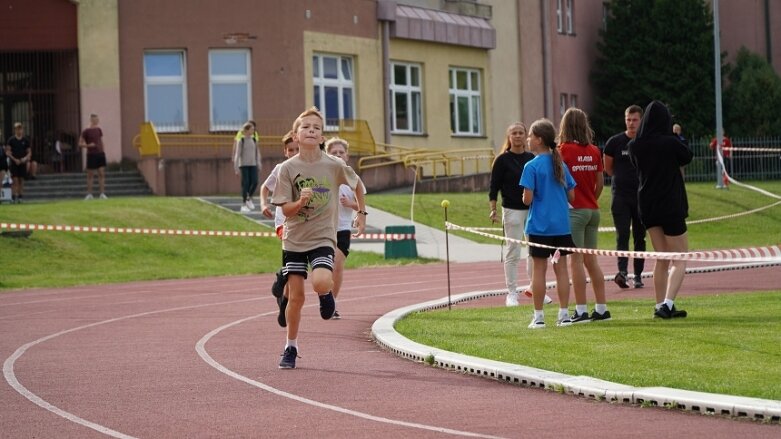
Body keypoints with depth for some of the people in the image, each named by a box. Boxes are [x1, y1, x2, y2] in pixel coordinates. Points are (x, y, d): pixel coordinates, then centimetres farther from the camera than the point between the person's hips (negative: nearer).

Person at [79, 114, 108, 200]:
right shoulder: (86, 132, -5)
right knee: (90, 175, 1)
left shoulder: (99, 130, 10)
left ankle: (102, 194, 1)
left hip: (100, 154, 5)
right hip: (91, 155, -4)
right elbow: (80, 143, -3)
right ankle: (89, 194, 8)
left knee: (102, 174, -1)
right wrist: (88, 145, -19)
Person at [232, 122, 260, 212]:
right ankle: (243, 205, 3)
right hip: (244, 165, -4)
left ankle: (249, 198, 15)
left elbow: (257, 153, 14)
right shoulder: (241, 141, -4)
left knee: (255, 182, -9)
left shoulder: (254, 140, 8)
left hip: (253, 164, 4)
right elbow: (237, 154, -4)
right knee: (246, 184, -6)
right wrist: (236, 167, -7)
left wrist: (258, 163, 8)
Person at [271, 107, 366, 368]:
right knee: (296, 297, 1)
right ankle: (291, 348, 19)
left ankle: (326, 295, 12)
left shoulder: (334, 166, -6)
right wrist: (300, 202, -25)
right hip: (294, 239, 1)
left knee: (321, 283, -26)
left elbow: (356, 185, 14)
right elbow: (285, 210, -7)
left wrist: (362, 212, 14)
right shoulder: (288, 168, -6)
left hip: (322, 238, -1)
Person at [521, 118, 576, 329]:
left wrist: (525, 198, 7)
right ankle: (564, 314, 8)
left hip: (539, 226, -5)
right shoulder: (560, 164, 6)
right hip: (562, 224, 5)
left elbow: (527, 199, -15)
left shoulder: (532, 166, -11)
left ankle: (538, 316, 5)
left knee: (539, 269, 2)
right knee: (561, 268, 8)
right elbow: (571, 195, 8)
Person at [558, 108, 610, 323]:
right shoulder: (594, 151, 6)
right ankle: (601, 308, 12)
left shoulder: (563, 150, -10)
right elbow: (600, 182, 10)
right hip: (593, 210, 6)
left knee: (577, 260, -3)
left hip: (574, 210, -6)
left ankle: (581, 310, -4)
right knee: (591, 259, 12)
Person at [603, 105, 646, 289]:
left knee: (640, 237, 7)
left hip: (642, 196, 2)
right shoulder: (615, 142, 0)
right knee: (622, 235, -13)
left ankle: (638, 275, 12)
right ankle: (622, 272, -23)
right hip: (620, 196, -2)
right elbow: (607, 168, 11)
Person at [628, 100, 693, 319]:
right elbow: (687, 158, 3)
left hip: (647, 207, 5)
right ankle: (667, 303, -15)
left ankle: (661, 306, 16)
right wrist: (674, 136, 12)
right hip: (671, 206, -5)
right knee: (679, 260, 2)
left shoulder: (634, 146, -3)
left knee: (661, 260, 17)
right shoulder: (671, 143, -15)